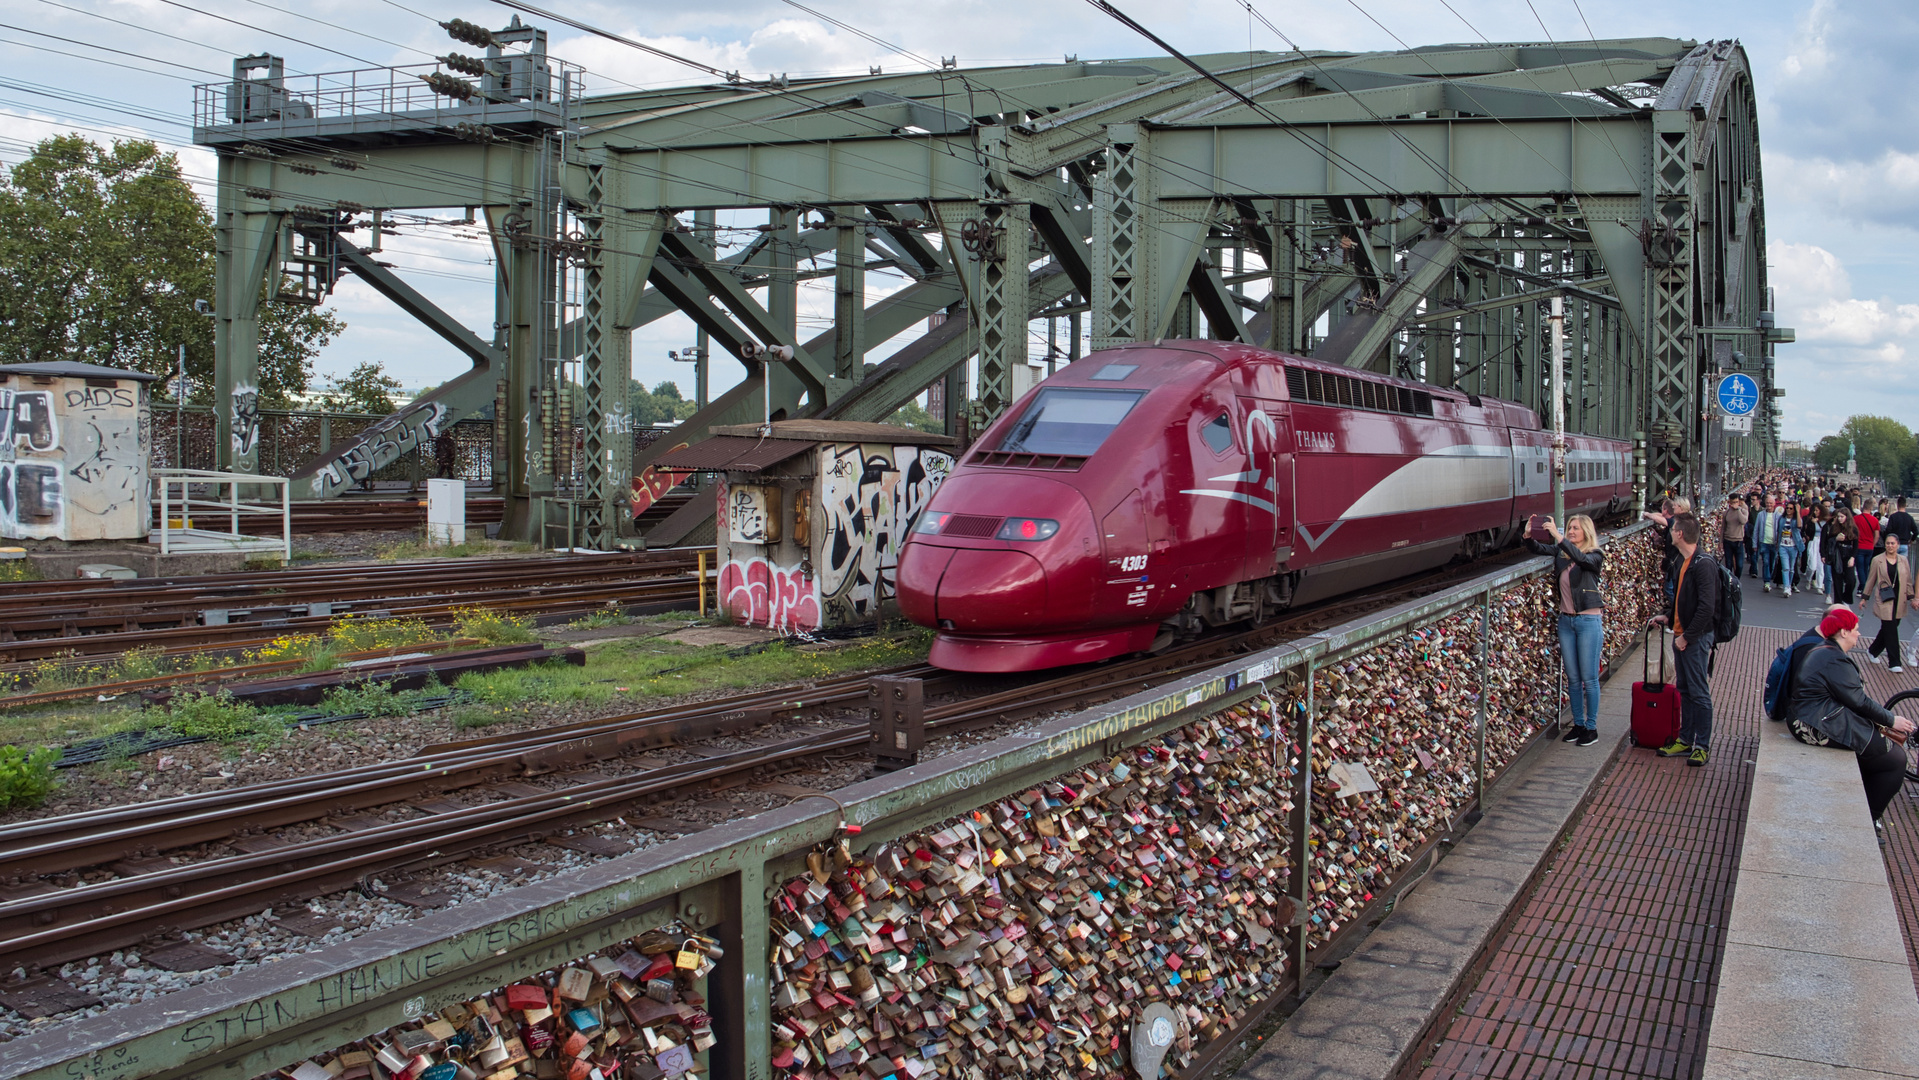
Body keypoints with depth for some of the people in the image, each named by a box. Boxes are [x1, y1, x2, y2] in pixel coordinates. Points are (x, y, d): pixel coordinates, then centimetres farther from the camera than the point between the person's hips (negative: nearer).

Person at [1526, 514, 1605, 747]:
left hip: (1588, 620, -5)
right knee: (1573, 678, 11)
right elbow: (1538, 549, -2)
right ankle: (1578, 724, 21)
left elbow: (1581, 558, -28)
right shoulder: (1562, 552, 7)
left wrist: (1557, 536, -34)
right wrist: (1528, 535, -22)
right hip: (1566, 620, 5)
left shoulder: (1594, 555, -7)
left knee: (1589, 678, 0)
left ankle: (1591, 728, 9)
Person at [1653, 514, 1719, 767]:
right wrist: (1668, 616, 9)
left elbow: (1706, 607, -22)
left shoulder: (1703, 564, -18)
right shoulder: (1684, 561, 11)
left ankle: (1702, 745, 5)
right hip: (1681, 634, 9)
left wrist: (1687, 636, -19)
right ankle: (1685, 740, 22)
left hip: (1696, 638, -9)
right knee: (1685, 689, 14)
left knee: (1699, 692, -2)